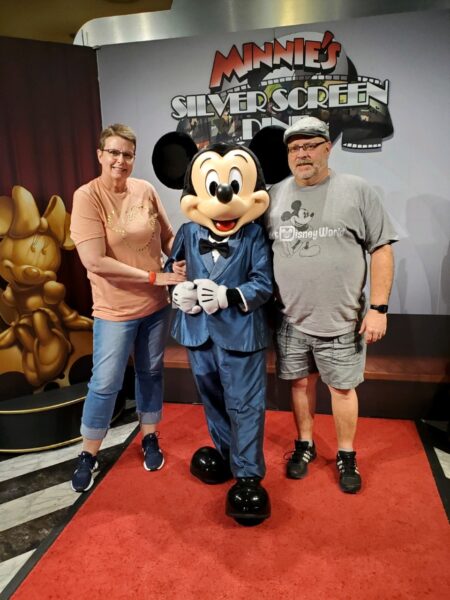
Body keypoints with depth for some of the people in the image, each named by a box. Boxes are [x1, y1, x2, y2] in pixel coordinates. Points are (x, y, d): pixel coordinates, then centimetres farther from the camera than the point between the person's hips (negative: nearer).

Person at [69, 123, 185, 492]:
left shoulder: (146, 190, -2)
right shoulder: (87, 196, -14)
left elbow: (168, 236, 8)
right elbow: (95, 261, -22)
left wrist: (180, 262, -13)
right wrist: (153, 276, -20)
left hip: (156, 304, 4)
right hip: (115, 310, -4)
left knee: (151, 373, 18)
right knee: (105, 385, 6)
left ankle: (150, 439, 39)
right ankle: (88, 455, 29)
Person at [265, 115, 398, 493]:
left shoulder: (356, 191, -3)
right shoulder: (274, 195, 5)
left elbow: (381, 250, -3)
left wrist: (379, 308, -8)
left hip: (341, 320, -2)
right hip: (290, 319, 3)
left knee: (342, 387, 10)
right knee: (300, 382, 16)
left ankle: (347, 455, 32)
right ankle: (305, 445, 37)